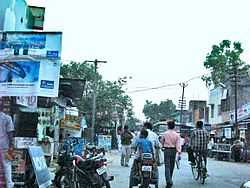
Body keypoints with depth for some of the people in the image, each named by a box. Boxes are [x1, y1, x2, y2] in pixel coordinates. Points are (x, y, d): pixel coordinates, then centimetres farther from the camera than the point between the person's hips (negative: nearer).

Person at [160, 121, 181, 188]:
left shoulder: (165, 134, -5)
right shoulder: (177, 135, -3)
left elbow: (161, 141, 10)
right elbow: (178, 144, -8)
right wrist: (179, 152, -9)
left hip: (166, 150, -2)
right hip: (173, 150, 3)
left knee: (167, 166, -5)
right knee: (172, 166, 16)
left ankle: (169, 182, -20)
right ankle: (169, 180, 30)